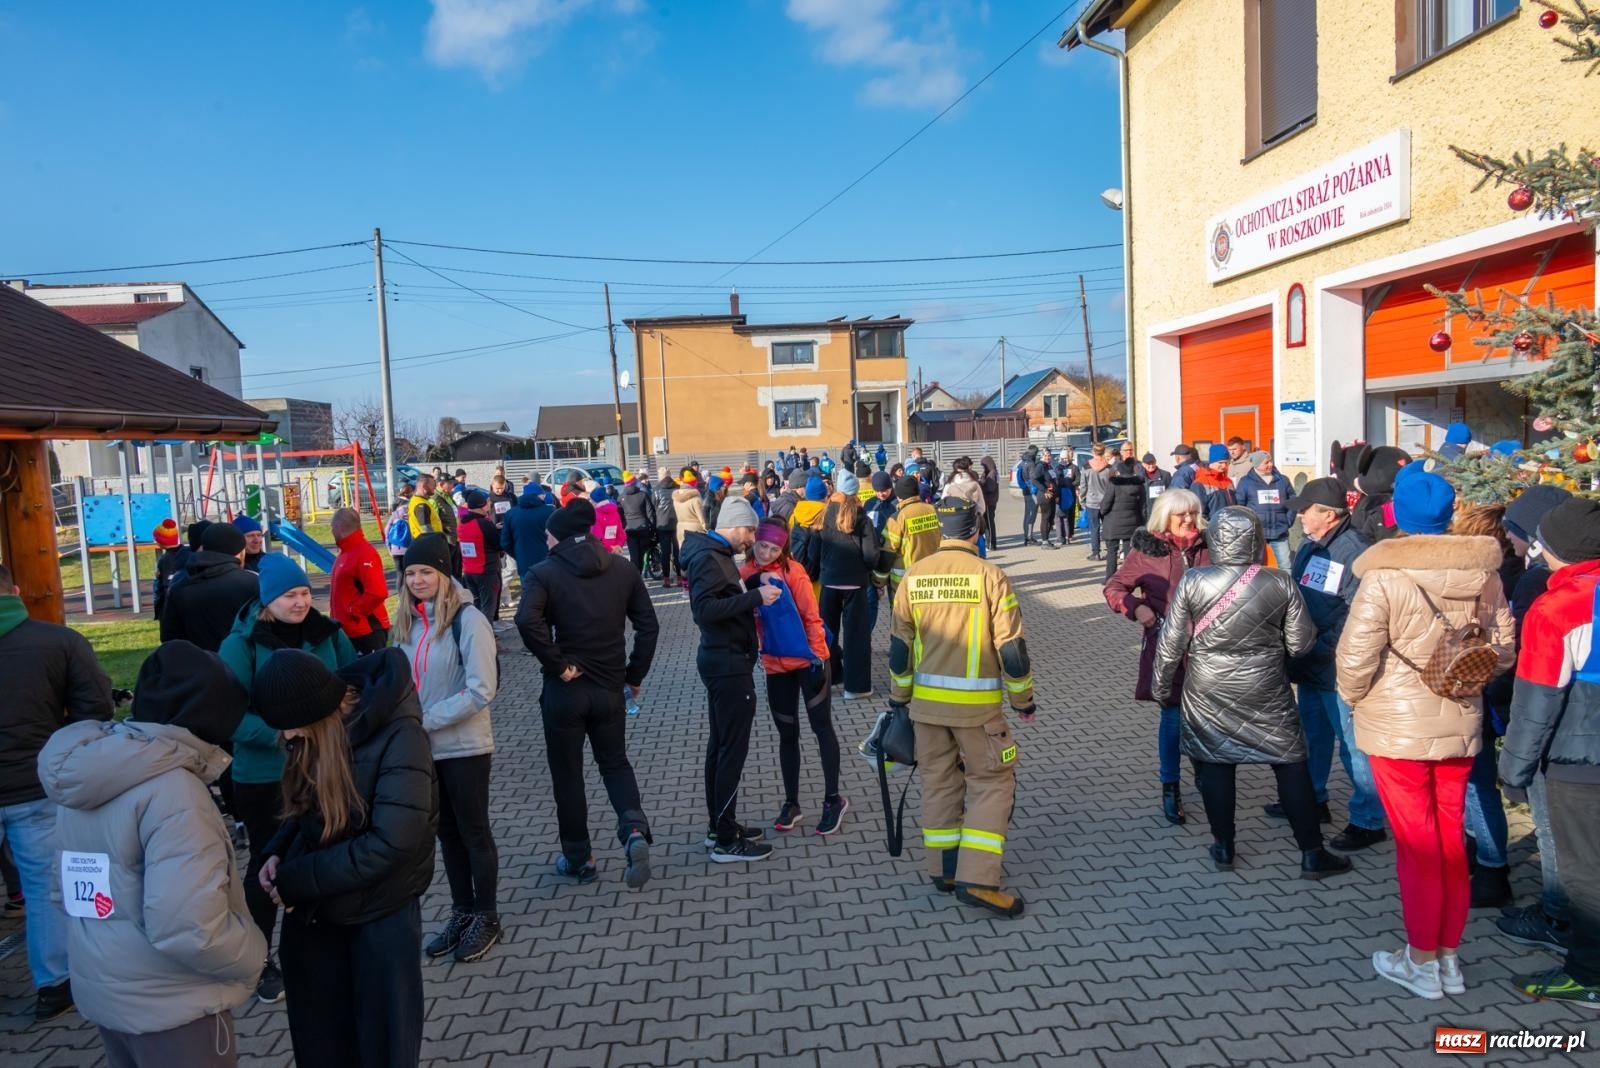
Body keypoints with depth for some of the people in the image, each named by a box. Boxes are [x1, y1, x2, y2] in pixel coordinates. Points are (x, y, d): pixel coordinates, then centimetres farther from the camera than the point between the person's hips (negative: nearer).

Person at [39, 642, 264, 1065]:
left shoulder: (82, 771, 1)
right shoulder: (171, 790, -25)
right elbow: (186, 927, -30)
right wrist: (251, 954, -13)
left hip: (100, 991, 8)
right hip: (169, 1006, -8)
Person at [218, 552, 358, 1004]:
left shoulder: (328, 634, -3)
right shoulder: (241, 644, -13)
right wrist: (280, 734, -28)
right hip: (264, 776, -3)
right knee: (266, 863, 12)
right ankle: (260, 960, 31)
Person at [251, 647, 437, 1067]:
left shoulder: (398, 736, -25)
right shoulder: (318, 730, -4)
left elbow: (391, 842, -28)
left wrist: (295, 881, -20)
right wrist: (278, 854, -6)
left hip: (381, 914, -6)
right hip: (314, 907, 6)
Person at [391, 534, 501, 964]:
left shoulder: (467, 619, -17)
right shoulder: (408, 621, 4)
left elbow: (481, 690, -21)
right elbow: (403, 679, 14)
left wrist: (427, 720, -19)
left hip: (464, 747, -6)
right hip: (424, 747, 6)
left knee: (474, 833, 8)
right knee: (446, 832, 18)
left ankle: (487, 918, 25)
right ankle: (462, 912, 34)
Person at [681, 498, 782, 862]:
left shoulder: (716, 554, 14)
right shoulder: (709, 558, -17)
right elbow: (704, 609, -29)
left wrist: (753, 595, 6)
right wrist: (755, 597, -29)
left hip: (725, 661, 11)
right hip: (728, 664, -11)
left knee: (721, 744, 16)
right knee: (733, 748, -5)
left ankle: (720, 826, 27)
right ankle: (725, 841, 3)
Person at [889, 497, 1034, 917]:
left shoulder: (913, 577, 0)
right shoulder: (988, 575, -12)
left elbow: (899, 646, 5)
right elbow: (1011, 646, -10)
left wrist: (899, 698, 17)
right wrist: (1023, 699, 2)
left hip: (926, 700, 4)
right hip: (977, 704, -4)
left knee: (939, 781, 16)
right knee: (992, 783, 7)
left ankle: (944, 869, 25)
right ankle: (977, 879, 1)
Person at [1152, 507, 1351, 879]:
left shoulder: (1192, 582, -12)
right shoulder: (1279, 583, -11)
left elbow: (1171, 642, -6)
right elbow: (1301, 643, -4)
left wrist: (1161, 686, 7)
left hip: (1207, 694, 0)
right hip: (1266, 694, 0)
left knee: (1214, 766, 13)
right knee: (1291, 767, 12)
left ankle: (1224, 848, 22)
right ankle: (1312, 854, 20)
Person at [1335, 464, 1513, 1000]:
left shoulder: (1385, 577, -20)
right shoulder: (1483, 572, -3)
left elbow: (1356, 657, -19)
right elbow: (1502, 647, 5)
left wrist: (1353, 696, 1)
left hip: (1398, 728, -5)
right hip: (1460, 724, 5)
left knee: (1416, 844, 6)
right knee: (1450, 839, 16)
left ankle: (1422, 961, 20)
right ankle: (1449, 956, 29)